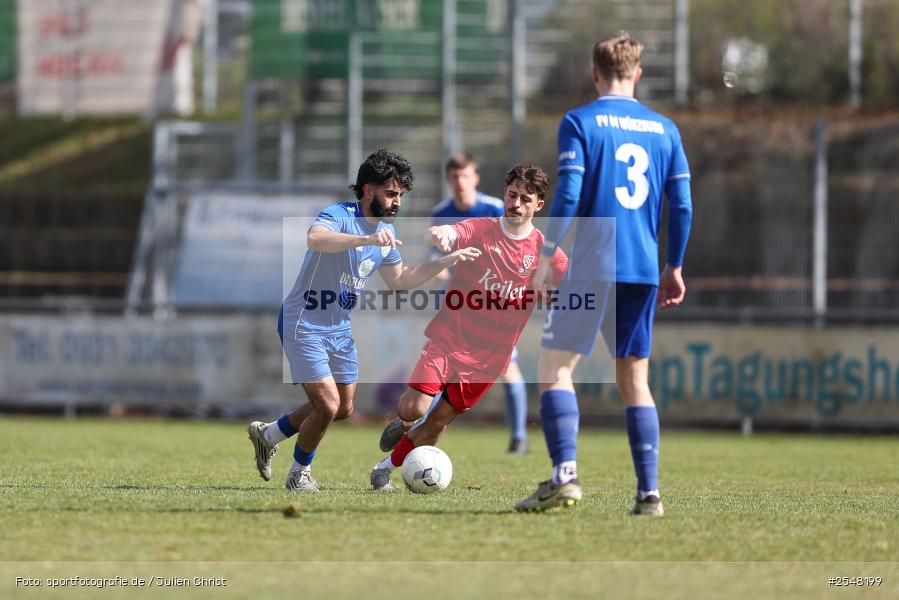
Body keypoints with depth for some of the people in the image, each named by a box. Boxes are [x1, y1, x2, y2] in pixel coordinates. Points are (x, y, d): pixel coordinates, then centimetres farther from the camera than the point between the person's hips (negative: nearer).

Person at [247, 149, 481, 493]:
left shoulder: (386, 233, 4)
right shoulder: (339, 216, -23)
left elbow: (399, 280, 19)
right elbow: (315, 238, -46)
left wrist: (448, 261, 9)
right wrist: (366, 239, -59)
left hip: (340, 330, 9)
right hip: (304, 325, -9)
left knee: (343, 409, 16)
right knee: (328, 405, -14)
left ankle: (267, 434, 36)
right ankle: (300, 473, 10)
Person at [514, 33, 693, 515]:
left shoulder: (579, 122, -2)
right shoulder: (664, 129, 11)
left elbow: (568, 193, -11)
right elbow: (682, 204, 9)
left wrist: (546, 254, -5)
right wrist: (674, 268, 17)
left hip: (590, 266, -5)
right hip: (643, 270, 5)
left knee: (554, 367, -1)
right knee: (635, 379, 9)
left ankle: (565, 474, -18)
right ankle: (648, 491, 1)